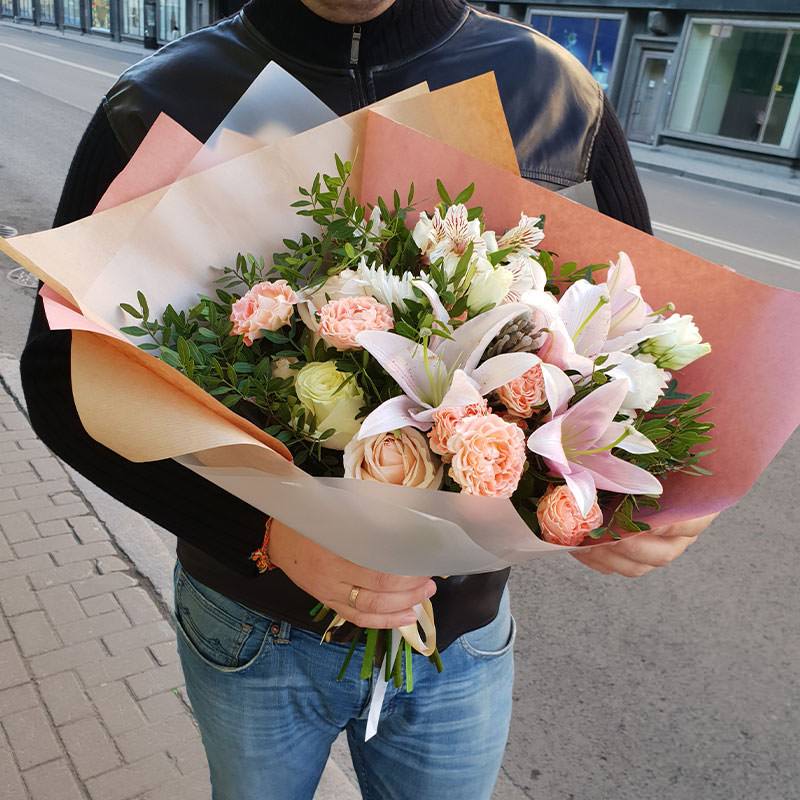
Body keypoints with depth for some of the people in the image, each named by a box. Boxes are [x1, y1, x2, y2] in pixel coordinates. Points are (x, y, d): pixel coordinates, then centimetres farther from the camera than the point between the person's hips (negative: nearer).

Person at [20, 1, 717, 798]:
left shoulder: (562, 100, -10)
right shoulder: (155, 108, -12)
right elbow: (63, 378, -12)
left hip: (463, 629, 1)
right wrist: (267, 531, -28)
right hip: (249, 620, 0)